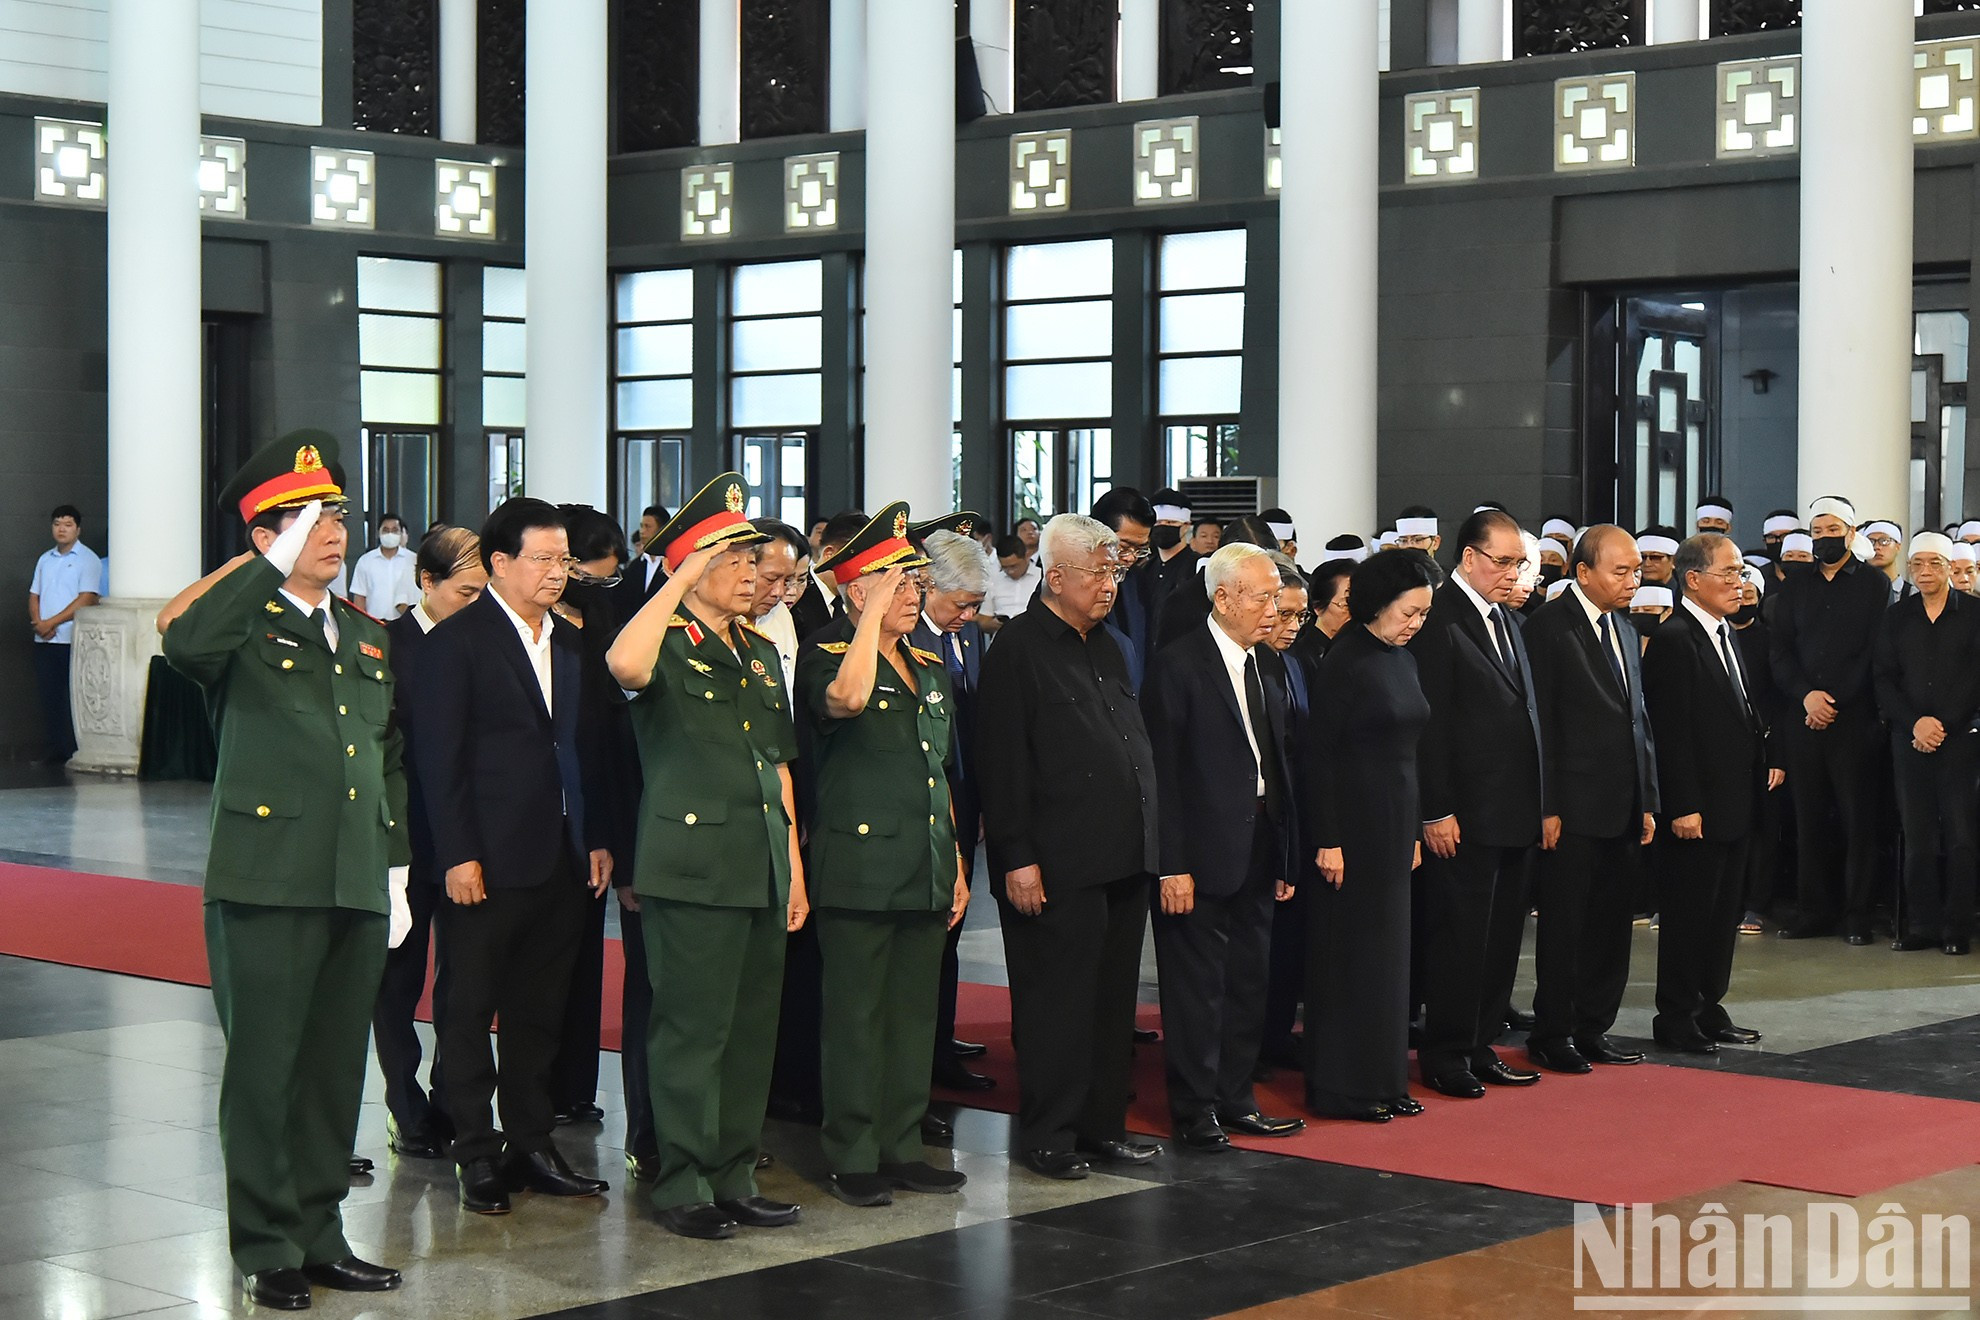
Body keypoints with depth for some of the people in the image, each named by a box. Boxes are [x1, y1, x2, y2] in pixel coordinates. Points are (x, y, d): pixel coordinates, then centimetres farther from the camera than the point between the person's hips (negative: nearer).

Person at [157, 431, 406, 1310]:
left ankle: (319, 1237, 22)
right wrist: (274, 567, -23)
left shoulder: (367, 636, 16)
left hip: (357, 887, 6)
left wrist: (396, 862, 16)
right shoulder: (243, 627, -4)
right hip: (268, 883, -6)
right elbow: (184, 642, -29)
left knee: (337, 1070, 11)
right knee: (265, 1070, 1)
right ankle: (267, 1251, 12)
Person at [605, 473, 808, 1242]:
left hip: (762, 872, 8)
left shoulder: (761, 654, 18)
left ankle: (734, 1179, 21)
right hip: (694, 868, -8)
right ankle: (683, 1188, 5)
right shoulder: (668, 646, -5)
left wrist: (794, 864, 17)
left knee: (752, 1032, 12)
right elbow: (624, 666, -32)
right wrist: (680, 580, -25)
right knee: (693, 1033, -4)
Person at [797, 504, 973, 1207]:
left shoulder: (930, 669, 16)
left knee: (914, 1013, 11)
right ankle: (853, 1158, 6)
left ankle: (902, 1148, 20)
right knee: (855, 1017, -1)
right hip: (858, 870, -7)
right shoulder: (826, 654, -6)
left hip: (926, 874, 7)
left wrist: (956, 865, 18)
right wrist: (874, 614, -22)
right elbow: (847, 699, -32)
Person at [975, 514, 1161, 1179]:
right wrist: (1017, 857, -18)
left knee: (1114, 997, 12)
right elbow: (1003, 763, -13)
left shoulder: (1107, 646, 17)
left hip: (1122, 859, 8)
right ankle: (1047, 1136, 8)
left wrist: (1145, 838, 16)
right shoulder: (1019, 650, -8)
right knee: (1058, 999, -1)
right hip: (1059, 865, -8)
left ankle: (1102, 1123, 22)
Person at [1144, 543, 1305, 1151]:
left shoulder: (1263, 672, 12)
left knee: (1249, 981, 13)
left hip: (1256, 854, 7)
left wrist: (1282, 858, 10)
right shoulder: (1178, 665, -10)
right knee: (1197, 984, 0)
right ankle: (1195, 1112, 10)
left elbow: (1275, 770, 14)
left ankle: (1236, 1100, 24)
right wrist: (1172, 866, -18)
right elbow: (1162, 773, -14)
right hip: (1203, 855, -7)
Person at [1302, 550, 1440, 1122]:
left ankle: (1382, 1079, 20)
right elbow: (1317, 755, -15)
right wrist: (1327, 840, -17)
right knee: (1350, 952, -1)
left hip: (1396, 821, 8)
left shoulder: (1402, 661, 11)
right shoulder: (1345, 662, -13)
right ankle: (1342, 1088, 7)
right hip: (1354, 822, -8)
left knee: (1388, 951, 12)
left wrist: (1414, 831, 15)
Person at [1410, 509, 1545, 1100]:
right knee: (1459, 935, -1)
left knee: (1501, 935, 13)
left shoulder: (1505, 619, 15)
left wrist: (1538, 803, 13)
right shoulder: (1439, 620, -12)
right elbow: (1430, 723, -16)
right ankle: (1444, 1057, 8)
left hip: (1513, 812, 9)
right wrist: (1436, 811, -18)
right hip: (1465, 816, -9)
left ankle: (1479, 1047, 22)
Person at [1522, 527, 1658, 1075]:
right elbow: (1541, 721, -12)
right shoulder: (1550, 626, -9)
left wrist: (1647, 800, 14)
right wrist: (1547, 807, -15)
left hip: (1624, 808, 7)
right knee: (1564, 923, 1)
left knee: (1612, 922, 11)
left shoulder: (1622, 628, 15)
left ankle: (1593, 1027, 21)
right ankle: (1551, 1034, 10)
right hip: (1575, 808, -7)